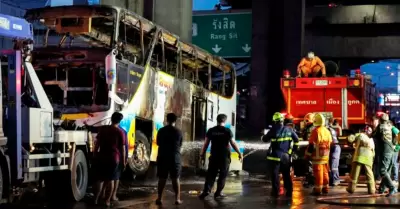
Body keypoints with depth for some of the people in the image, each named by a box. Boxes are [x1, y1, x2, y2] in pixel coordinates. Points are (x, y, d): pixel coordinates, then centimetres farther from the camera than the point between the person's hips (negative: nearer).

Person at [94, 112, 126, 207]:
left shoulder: (103, 129, 4)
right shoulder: (120, 132, -6)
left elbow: (97, 144, 6)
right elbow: (122, 148, -4)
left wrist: (95, 155, 15)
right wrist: (123, 161, 3)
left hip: (102, 158, 3)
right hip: (114, 158, -3)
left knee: (101, 179, 13)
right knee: (111, 179, 8)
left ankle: (96, 198, 11)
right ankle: (108, 200, 9)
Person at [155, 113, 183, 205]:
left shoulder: (161, 131, -2)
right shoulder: (178, 132, -4)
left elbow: (158, 143, 9)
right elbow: (180, 145, 6)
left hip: (162, 157, 1)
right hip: (175, 157, -1)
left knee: (162, 178, 6)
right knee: (175, 178, 5)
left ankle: (159, 198, 7)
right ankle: (177, 199, 5)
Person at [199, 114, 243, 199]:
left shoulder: (211, 131, 0)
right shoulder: (227, 131, -6)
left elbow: (206, 144, 1)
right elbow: (233, 144, -6)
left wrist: (202, 155, 8)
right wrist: (239, 154, 5)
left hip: (214, 156, 2)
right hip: (225, 157, -2)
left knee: (211, 174, 8)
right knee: (222, 175, 9)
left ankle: (206, 190, -4)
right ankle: (218, 193, 10)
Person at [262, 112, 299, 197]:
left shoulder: (274, 130, -12)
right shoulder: (289, 129, 2)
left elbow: (265, 139, -2)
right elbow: (296, 139, 10)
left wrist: (270, 138, 20)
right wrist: (295, 147, 23)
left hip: (276, 156, -4)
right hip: (286, 156, 5)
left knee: (275, 174, 2)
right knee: (286, 174, 13)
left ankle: (276, 191, 2)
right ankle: (289, 191, 15)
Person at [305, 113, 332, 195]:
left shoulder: (315, 131, -14)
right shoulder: (327, 131, 10)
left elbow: (311, 144, -15)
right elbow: (330, 143, 17)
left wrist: (308, 154, -9)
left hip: (317, 155, -7)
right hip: (326, 155, 7)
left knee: (318, 172, -6)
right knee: (325, 172, 14)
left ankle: (318, 189, -6)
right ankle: (325, 188, 21)